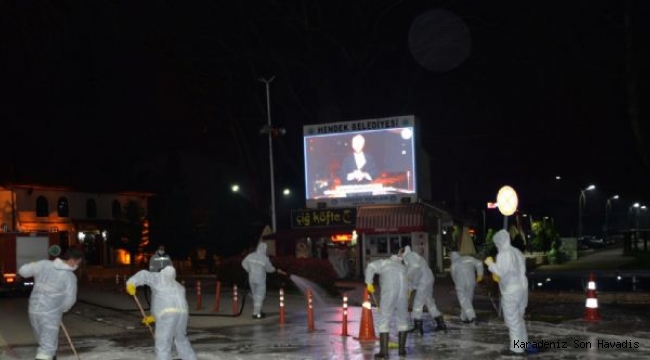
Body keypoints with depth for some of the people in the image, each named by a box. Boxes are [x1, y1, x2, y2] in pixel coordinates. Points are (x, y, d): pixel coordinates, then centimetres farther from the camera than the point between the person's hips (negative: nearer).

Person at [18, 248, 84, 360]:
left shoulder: (43, 264, 0)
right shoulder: (70, 276, -12)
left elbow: (23, 271, 6)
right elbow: (70, 300, -9)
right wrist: (61, 310, 11)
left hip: (34, 310, 6)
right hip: (50, 314, -6)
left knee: (46, 342, 24)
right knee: (47, 348, -4)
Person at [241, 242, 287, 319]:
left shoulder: (251, 256, -4)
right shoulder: (265, 258, -14)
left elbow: (244, 263, 7)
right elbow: (269, 268, -2)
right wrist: (277, 270, 17)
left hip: (251, 278, 5)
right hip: (260, 279, -5)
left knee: (255, 295, 17)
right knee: (259, 296, 2)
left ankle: (256, 311, 25)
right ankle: (256, 313, 0)